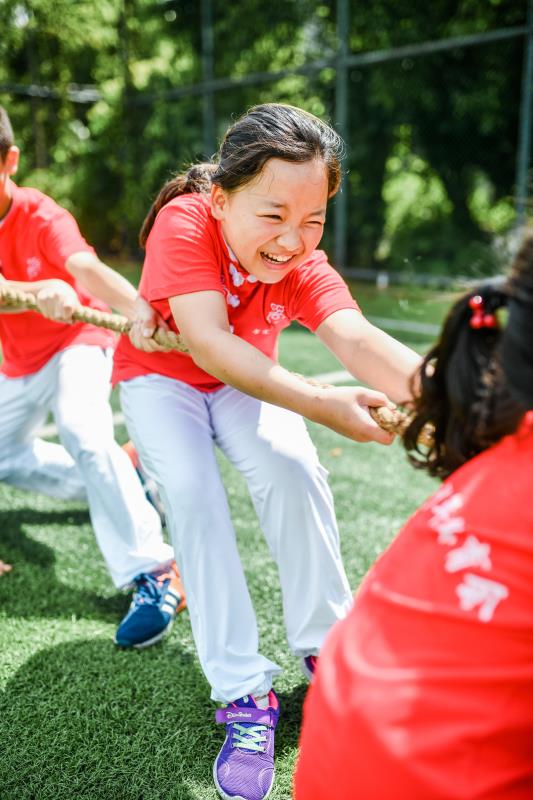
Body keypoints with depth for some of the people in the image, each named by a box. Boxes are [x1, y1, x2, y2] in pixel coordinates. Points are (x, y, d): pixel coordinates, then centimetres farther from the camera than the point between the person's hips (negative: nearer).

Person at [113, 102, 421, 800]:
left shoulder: (303, 264, -23)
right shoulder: (185, 223, -32)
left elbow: (357, 339, -40)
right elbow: (209, 344, -45)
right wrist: (320, 404, -58)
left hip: (243, 382, 2)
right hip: (159, 375, -2)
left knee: (292, 470, -24)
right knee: (193, 492, -26)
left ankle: (324, 647, -5)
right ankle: (244, 694, -17)